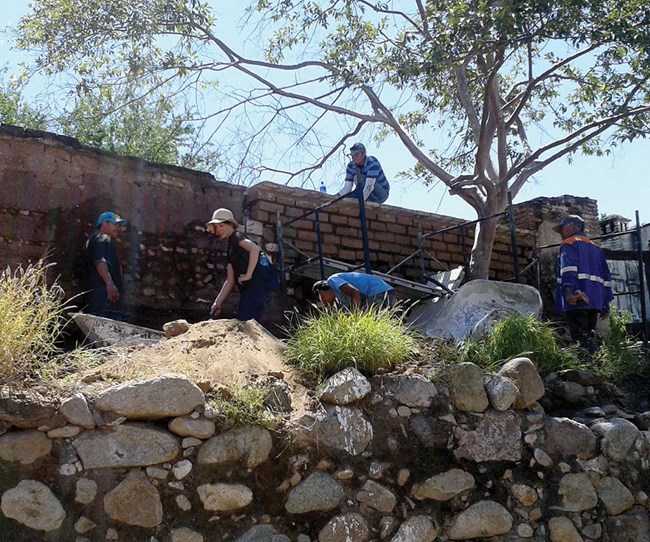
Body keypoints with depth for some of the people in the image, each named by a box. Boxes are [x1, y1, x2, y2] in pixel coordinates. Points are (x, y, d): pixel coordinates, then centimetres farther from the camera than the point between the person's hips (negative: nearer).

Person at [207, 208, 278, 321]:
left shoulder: (236, 237, 2)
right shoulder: (231, 248, 27)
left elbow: (255, 248, -20)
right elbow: (230, 280, 25)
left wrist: (248, 275, -18)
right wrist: (217, 302, 20)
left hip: (259, 280, -10)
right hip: (250, 286, 10)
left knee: (244, 321, -15)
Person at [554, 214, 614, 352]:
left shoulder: (569, 244, 4)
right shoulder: (595, 247, 27)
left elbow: (568, 267, -15)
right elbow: (606, 275, 23)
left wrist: (568, 288, -28)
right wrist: (606, 300, 22)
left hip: (577, 299, -8)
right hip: (595, 299, 8)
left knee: (581, 337, -14)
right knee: (588, 335, 13)